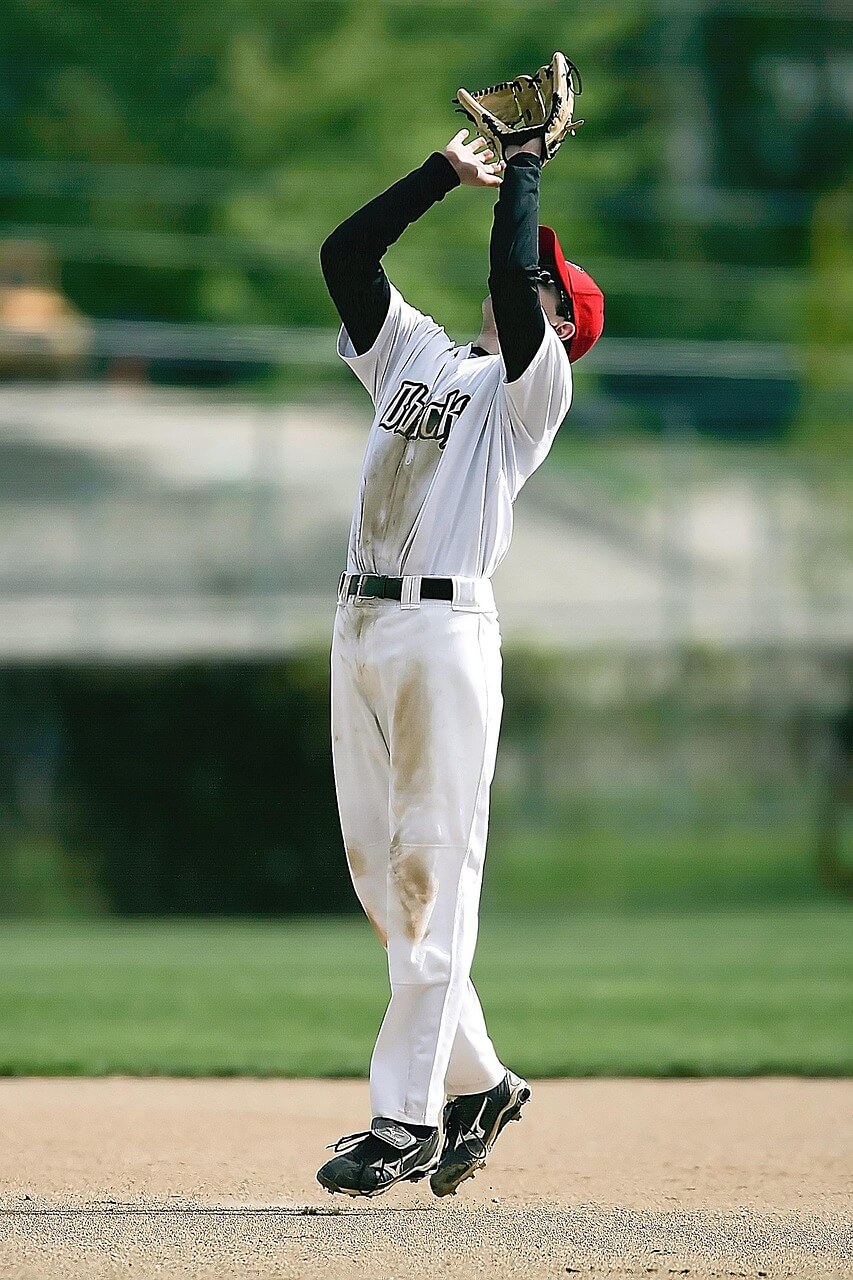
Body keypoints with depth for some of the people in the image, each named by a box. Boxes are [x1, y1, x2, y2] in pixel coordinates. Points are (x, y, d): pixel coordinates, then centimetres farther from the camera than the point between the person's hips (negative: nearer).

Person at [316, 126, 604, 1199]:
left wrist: (524, 171, 1)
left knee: (432, 872, -8)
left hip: (444, 633, -7)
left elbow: (513, 278, -13)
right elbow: (345, 253, 18)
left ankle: (406, 1118, -11)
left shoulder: (536, 381, 3)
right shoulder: (416, 353, 22)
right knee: (378, 871, 7)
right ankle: (476, 1083, 16)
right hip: (358, 627, 7)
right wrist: (447, 171, 16)